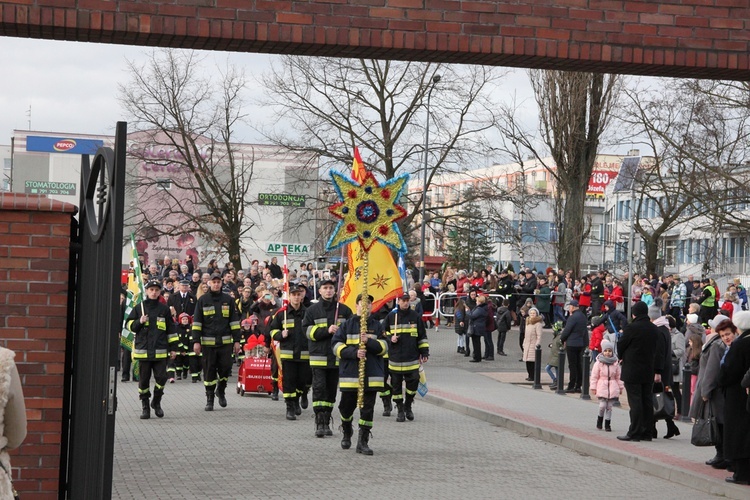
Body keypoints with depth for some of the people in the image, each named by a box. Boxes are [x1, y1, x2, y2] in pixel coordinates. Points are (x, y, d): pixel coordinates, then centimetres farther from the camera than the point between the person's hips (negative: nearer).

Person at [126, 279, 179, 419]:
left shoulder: (164, 309, 8)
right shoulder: (139, 308, 6)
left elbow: (171, 329, 11)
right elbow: (130, 325, 11)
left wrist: (173, 347, 8)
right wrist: (139, 322, -10)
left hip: (160, 351, 0)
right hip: (143, 349, 0)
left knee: (161, 377, -6)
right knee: (143, 379, 3)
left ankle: (157, 402, 15)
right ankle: (144, 406, 13)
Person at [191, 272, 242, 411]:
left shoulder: (228, 300, 8)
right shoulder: (203, 300, 4)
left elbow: (234, 321, 9)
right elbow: (197, 322, 3)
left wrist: (236, 340, 4)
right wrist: (196, 341, -4)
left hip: (225, 341, 1)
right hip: (208, 342, -1)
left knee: (225, 368, -1)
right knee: (209, 371, 2)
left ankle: (221, 391, 26)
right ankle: (209, 399, 11)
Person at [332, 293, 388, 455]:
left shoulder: (377, 325, 8)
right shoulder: (347, 325, 4)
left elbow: (384, 347, -1)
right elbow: (337, 345, -4)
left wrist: (369, 342, -18)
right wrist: (354, 352, -18)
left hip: (372, 374, 1)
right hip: (350, 373, -1)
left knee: (368, 409, -1)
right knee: (347, 405, 8)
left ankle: (363, 442, 5)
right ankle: (346, 431, 38)